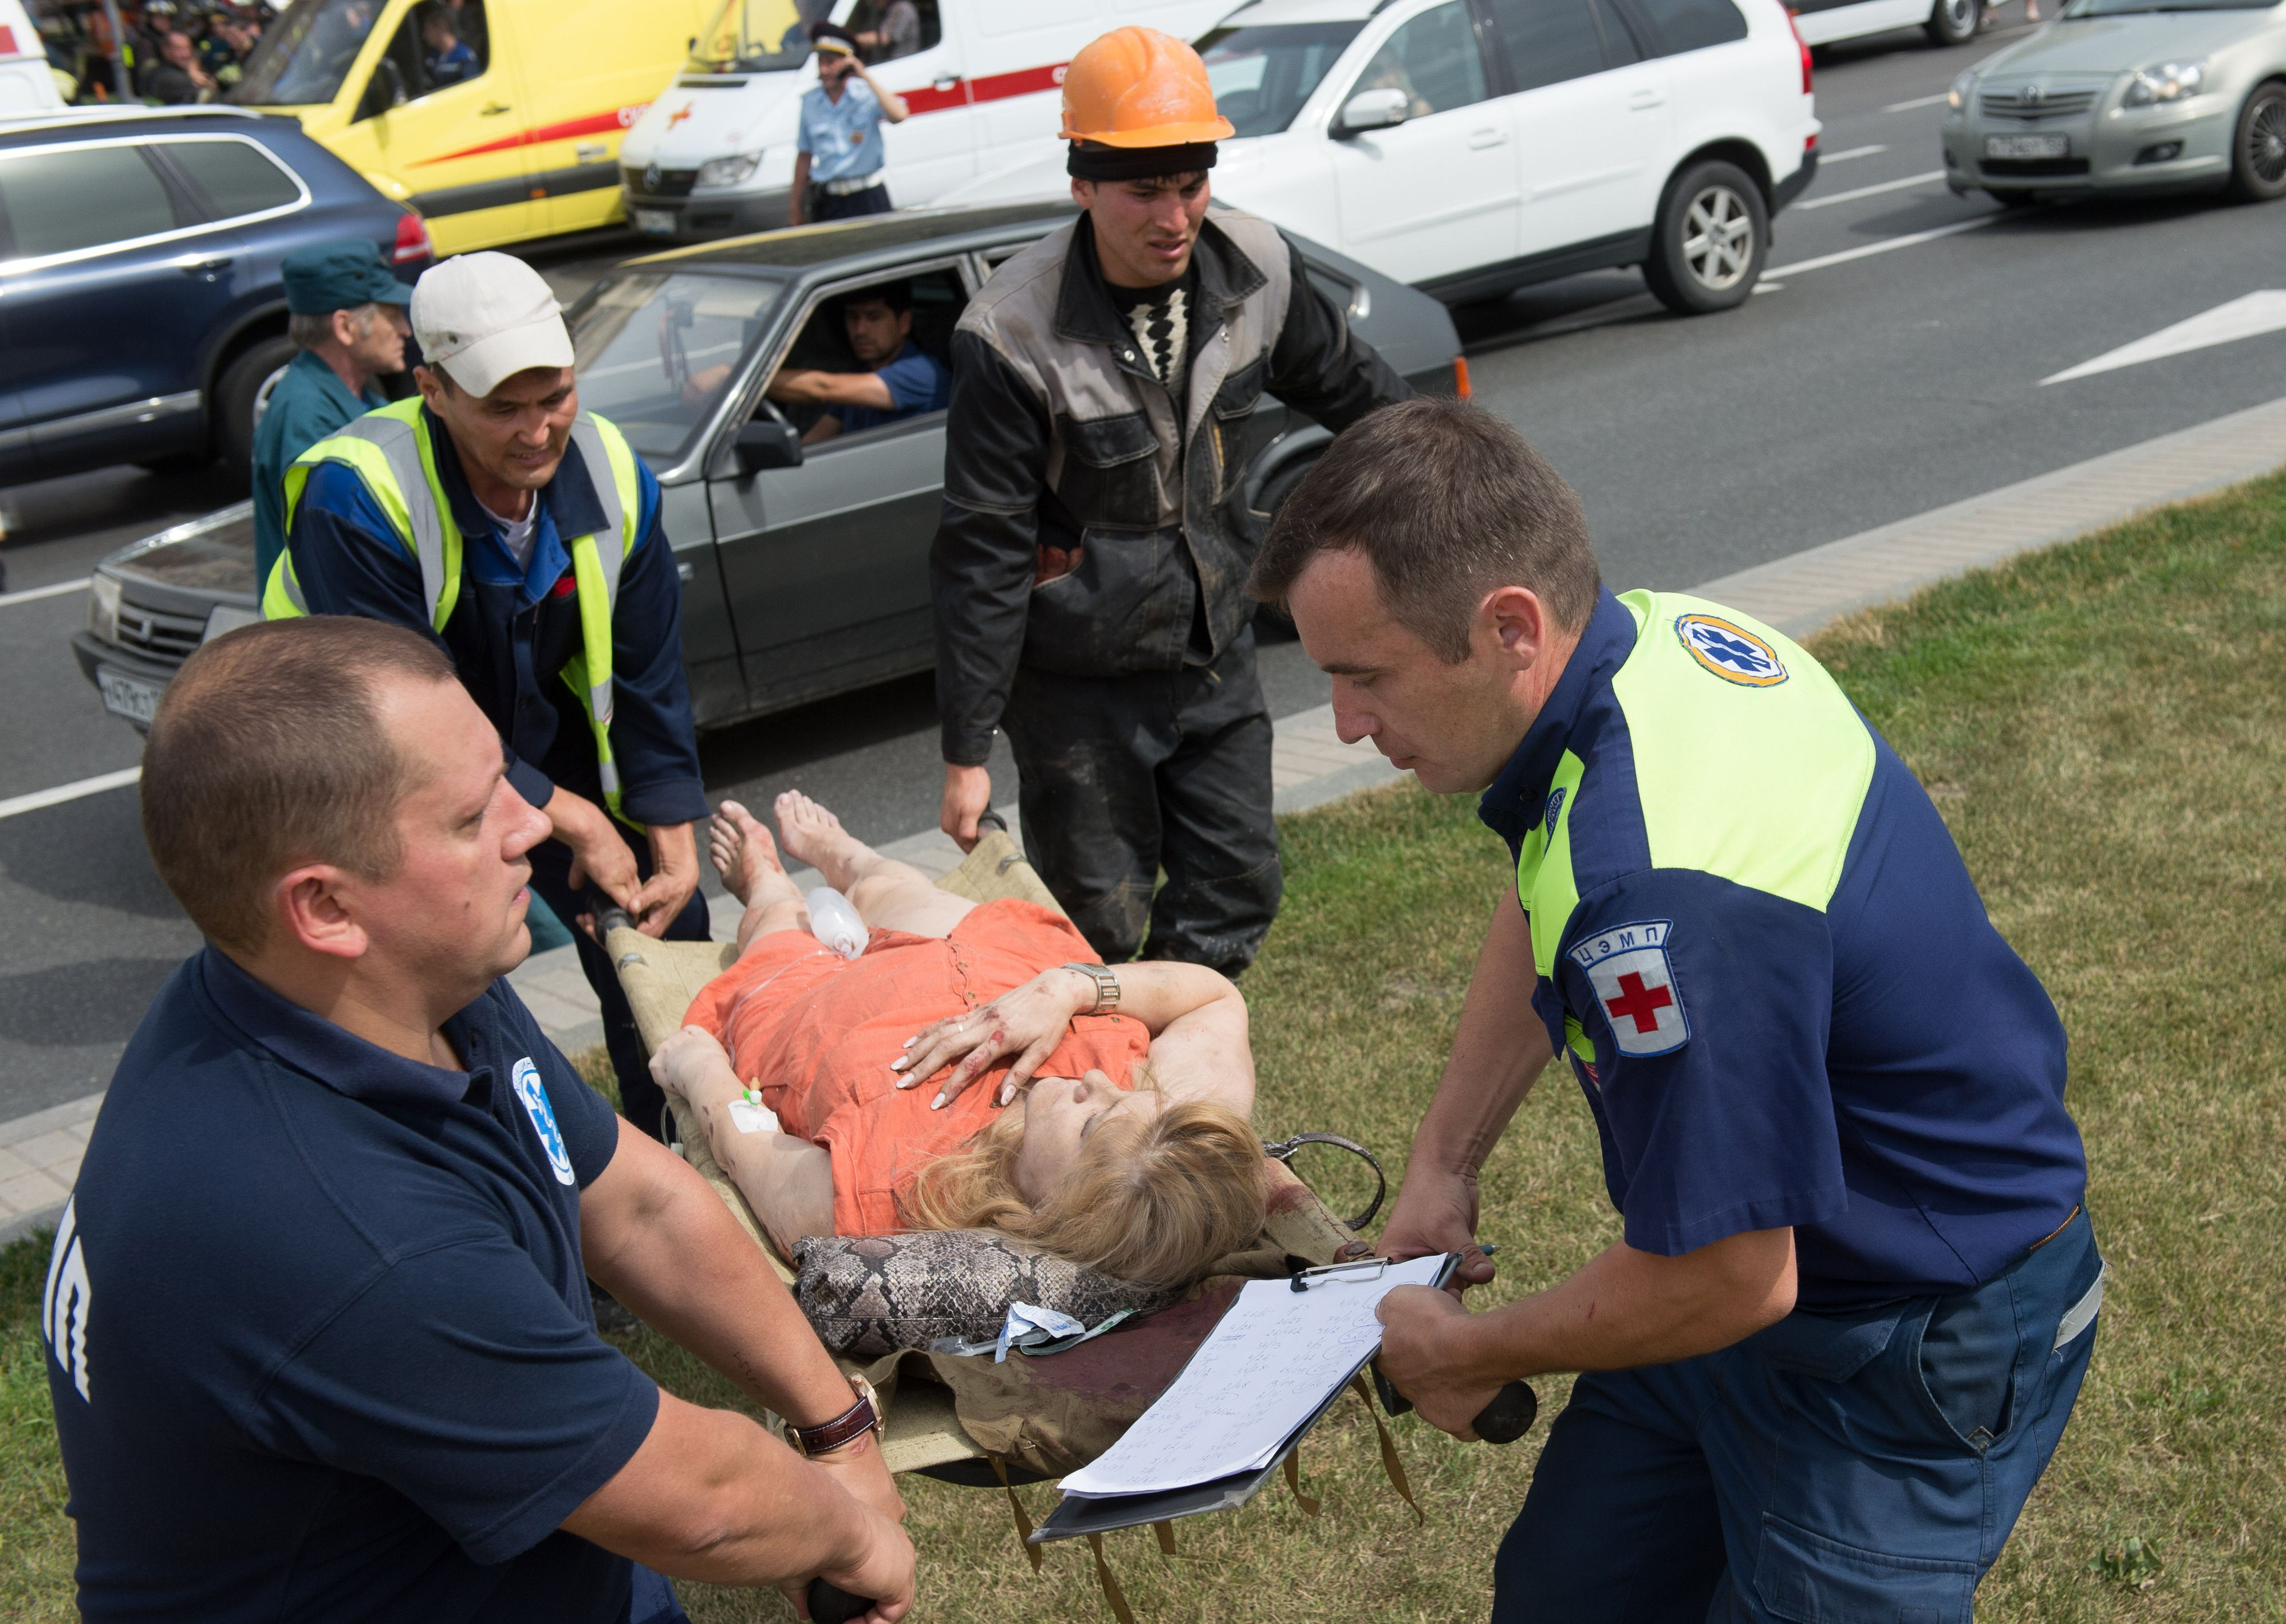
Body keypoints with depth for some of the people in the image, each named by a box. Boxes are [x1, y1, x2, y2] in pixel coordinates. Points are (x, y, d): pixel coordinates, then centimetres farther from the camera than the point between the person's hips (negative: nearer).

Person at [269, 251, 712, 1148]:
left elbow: (647, 678, -6)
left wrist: (673, 846, -8)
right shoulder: (355, 498, -32)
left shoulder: (611, 474, -16)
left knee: (667, 925, 10)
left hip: (539, 731, 5)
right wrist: (572, 819, -27)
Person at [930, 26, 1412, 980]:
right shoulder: (1011, 336, -23)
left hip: (1215, 650, 5)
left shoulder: (1257, 268, -9)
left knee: (1234, 897, 12)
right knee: (1097, 931, 6)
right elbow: (984, 554, -19)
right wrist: (966, 754, -17)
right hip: (1077, 681, -5)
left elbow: (1346, 385, 12)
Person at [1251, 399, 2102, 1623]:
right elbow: (1540, 915, 13)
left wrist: (1467, 1357, -12)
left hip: (1914, 1348, -9)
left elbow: (1728, 1280, -30)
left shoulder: (1662, 893, -38)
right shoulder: (1653, 630, -8)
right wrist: (1443, 1163, 10)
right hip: (1785, 1248, 9)